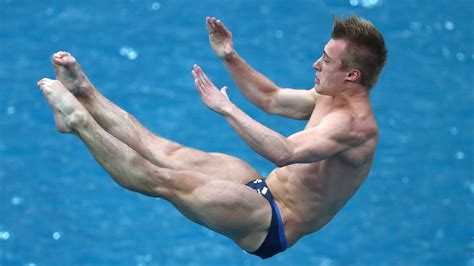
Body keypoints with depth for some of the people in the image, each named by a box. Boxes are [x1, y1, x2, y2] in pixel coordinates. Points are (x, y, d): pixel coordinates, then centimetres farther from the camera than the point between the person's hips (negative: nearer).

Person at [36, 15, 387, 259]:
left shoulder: (353, 123, -27)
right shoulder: (332, 97, 5)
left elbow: (284, 153, -41)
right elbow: (272, 99, 21)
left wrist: (227, 108, -40)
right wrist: (230, 58, 10)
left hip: (276, 225, -9)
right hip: (266, 190, 9)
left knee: (161, 179, -17)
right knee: (160, 149, 5)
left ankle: (78, 120, -10)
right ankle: (85, 93, 9)